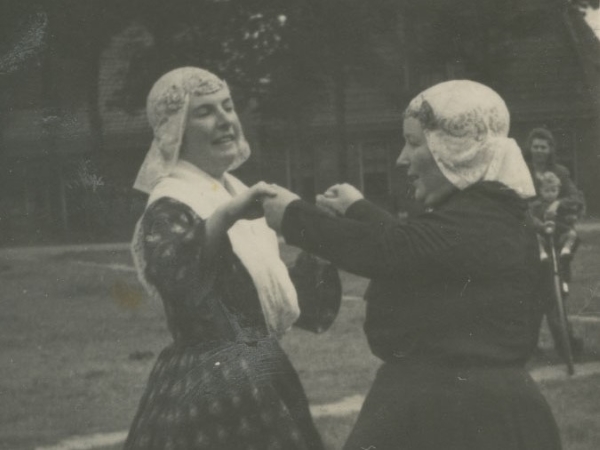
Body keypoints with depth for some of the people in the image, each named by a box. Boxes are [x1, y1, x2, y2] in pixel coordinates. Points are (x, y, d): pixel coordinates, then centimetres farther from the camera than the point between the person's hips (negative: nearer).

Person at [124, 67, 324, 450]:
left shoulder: (234, 192, 11)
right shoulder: (171, 208, -16)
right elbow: (173, 278, -38)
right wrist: (225, 218, -50)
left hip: (259, 379, 9)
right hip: (212, 392, -8)